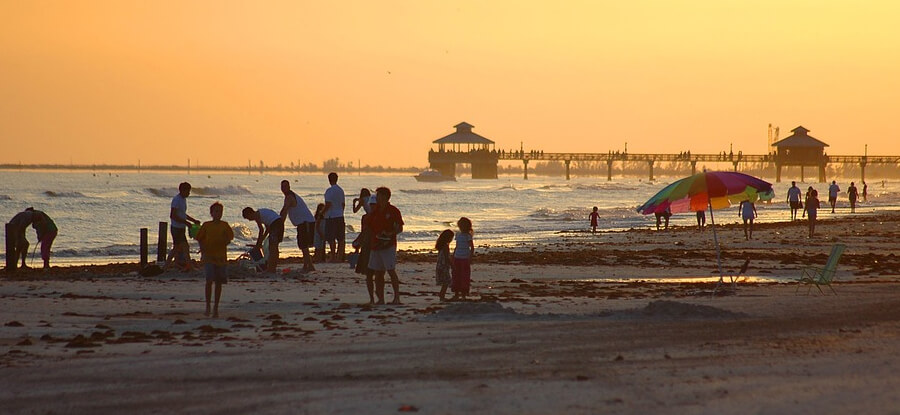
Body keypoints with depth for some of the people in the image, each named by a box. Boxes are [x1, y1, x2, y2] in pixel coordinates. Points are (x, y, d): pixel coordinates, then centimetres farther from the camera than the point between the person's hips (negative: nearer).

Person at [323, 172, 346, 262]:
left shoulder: (329, 191, -12)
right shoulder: (341, 190, 11)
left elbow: (328, 204, -17)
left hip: (331, 217, -8)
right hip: (340, 217, 8)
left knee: (331, 238, -5)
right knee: (340, 238, 8)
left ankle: (333, 257, -7)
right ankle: (340, 256, 10)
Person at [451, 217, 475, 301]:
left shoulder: (468, 236, -8)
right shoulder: (458, 234, 10)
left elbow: (472, 248, -8)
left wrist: (470, 259, -14)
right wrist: (453, 258, 16)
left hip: (465, 259, -6)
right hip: (457, 258, 6)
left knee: (464, 277, -2)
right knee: (456, 276, 6)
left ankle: (464, 295, 3)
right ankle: (456, 294, 14)